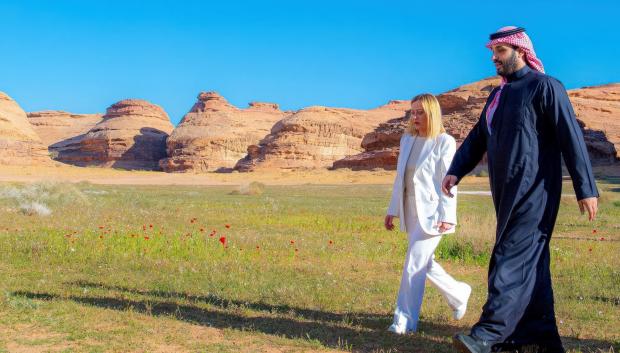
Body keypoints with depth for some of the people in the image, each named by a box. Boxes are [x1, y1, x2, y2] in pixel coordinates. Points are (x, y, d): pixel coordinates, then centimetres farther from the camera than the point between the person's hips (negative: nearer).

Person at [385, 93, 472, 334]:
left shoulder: (445, 142, -6)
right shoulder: (407, 139, 12)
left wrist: (447, 217, -16)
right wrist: (393, 210, 13)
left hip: (431, 213, -7)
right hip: (410, 212, 7)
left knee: (414, 265, -10)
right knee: (425, 264, 16)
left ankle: (405, 320, -1)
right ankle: (459, 294, 39)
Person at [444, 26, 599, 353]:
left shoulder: (544, 87, -5)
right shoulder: (497, 95, 19)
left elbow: (571, 137, -11)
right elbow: (477, 138, 16)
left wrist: (586, 188, -15)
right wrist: (456, 171, 1)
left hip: (534, 190, -8)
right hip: (506, 191, 8)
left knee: (514, 257, -12)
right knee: (530, 262, 10)